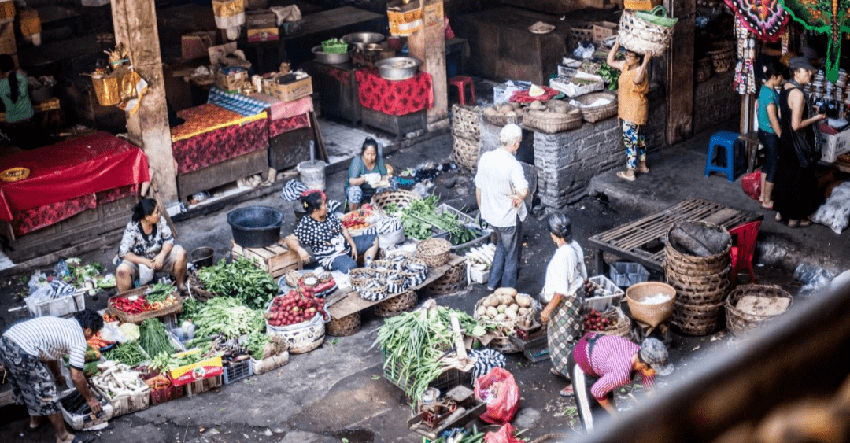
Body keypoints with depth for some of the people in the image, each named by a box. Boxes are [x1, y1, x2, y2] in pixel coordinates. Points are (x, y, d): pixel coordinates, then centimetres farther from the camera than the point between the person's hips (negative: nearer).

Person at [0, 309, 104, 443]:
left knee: (26, 387, 32)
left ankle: (35, 420, 54)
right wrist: (90, 399, 13)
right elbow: (76, 377, 0)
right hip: (22, 354, -9)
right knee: (47, 395, 8)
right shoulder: (79, 340, 0)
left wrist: (58, 376, 51)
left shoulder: (61, 323, 24)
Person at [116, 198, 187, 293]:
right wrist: (145, 261, -31)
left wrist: (162, 255, -27)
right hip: (139, 260, -3)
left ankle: (181, 285, -2)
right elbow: (123, 253, -22)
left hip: (158, 258, 3)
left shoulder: (160, 220, -13)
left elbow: (169, 240, -7)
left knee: (180, 252, -21)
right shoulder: (132, 228, -23)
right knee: (122, 270, -34)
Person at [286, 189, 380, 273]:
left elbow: (343, 229, 13)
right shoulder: (306, 224, -16)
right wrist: (300, 250, -39)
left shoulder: (330, 216, 4)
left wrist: (353, 245, 2)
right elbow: (290, 240, -19)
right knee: (350, 266, -41)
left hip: (346, 245, 9)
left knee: (374, 239, 11)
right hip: (330, 256, -9)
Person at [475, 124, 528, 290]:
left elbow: (478, 188, 4)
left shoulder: (485, 158, -7)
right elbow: (524, 190, -44)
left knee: (502, 244, 32)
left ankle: (493, 282, 37)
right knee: (512, 257, 14)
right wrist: (517, 197, -24)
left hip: (490, 214, 6)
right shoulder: (513, 165, -26)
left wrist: (482, 209, 17)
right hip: (509, 218, -6)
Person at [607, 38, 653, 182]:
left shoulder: (640, 71, -23)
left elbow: (637, 80, -48)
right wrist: (617, 45, 1)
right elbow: (610, 61, 12)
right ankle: (642, 165, 33)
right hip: (627, 110, 10)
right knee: (639, 137, 20)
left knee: (630, 139, -3)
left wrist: (646, 62, -51)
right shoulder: (625, 66, 3)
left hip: (634, 111, -10)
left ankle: (630, 172, 3)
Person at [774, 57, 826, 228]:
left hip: (785, 141, 9)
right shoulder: (798, 94, -25)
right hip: (798, 145, -9)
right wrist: (815, 119, -12)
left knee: (784, 175, 20)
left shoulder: (785, 87, 2)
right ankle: (795, 217, 18)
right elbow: (796, 125, -26)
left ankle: (780, 211, 32)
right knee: (798, 179, 6)